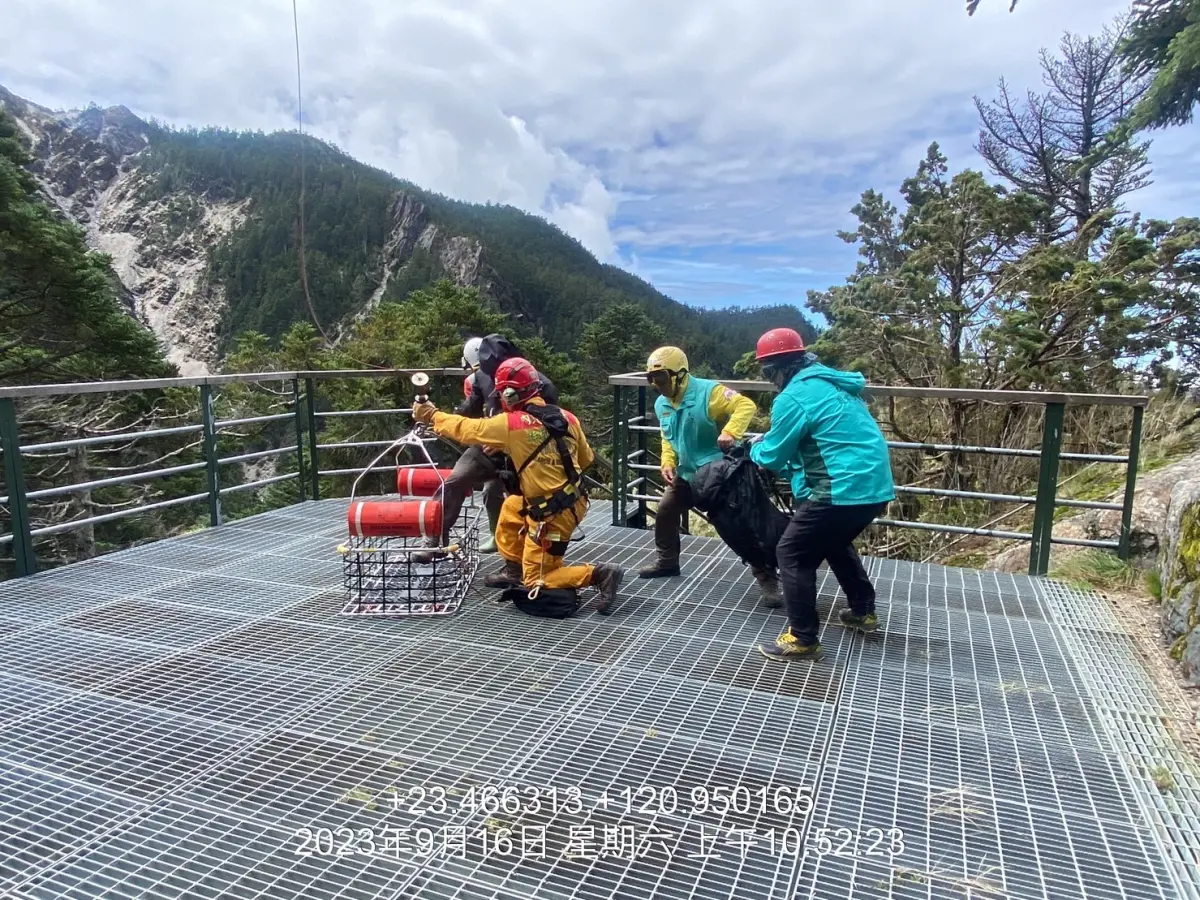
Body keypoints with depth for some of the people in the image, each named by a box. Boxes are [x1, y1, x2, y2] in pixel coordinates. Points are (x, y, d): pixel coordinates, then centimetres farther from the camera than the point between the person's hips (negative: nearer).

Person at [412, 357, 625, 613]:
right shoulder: (567, 417, 1)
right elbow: (586, 458, 12)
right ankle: (514, 570, 39)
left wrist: (431, 416, 13)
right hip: (574, 501, 8)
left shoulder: (510, 423, -15)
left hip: (552, 515, -8)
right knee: (510, 509, 29)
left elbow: (466, 429, -2)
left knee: (536, 581, 8)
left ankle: (599, 574, -7)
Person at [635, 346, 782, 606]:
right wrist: (667, 463, -3)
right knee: (665, 513, 11)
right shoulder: (661, 404, 2)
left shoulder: (707, 392, -22)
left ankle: (767, 579, 2)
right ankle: (667, 561, 33)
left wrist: (730, 432, -46)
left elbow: (746, 405, -30)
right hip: (687, 473, 7)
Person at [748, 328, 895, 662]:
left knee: (793, 555, 1)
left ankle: (802, 639, 5)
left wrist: (756, 449, 17)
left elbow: (773, 456, -6)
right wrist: (770, 441, 27)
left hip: (843, 489, -10)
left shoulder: (794, 396, -13)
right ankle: (863, 611, 42)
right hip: (874, 485, 10)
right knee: (836, 543, 31)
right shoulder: (832, 383, 16)